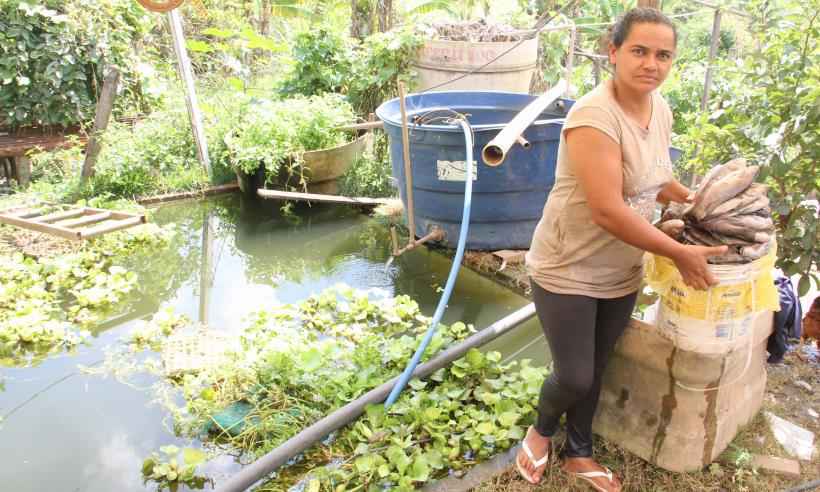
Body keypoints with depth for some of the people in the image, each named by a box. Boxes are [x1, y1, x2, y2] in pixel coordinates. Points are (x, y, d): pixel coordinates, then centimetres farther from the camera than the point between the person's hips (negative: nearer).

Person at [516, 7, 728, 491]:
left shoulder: (661, 109, 1)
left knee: (595, 371, 19)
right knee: (574, 377, 1)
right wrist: (680, 253, -20)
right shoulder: (595, 115, -25)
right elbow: (607, 212, -29)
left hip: (622, 272, 7)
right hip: (568, 269, -7)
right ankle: (541, 431, 35)